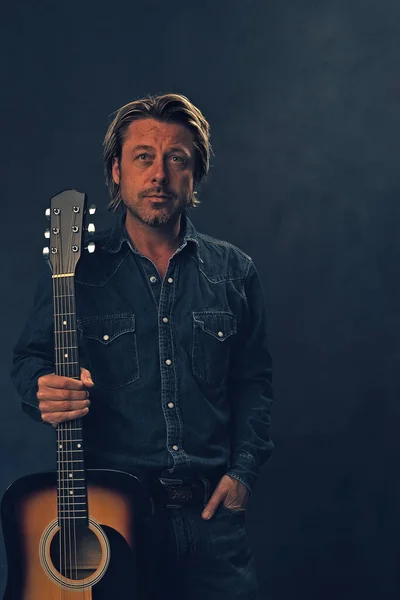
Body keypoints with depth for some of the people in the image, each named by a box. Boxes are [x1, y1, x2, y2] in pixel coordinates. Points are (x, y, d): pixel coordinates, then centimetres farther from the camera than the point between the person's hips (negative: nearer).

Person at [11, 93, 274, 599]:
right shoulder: (76, 270, 0)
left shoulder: (233, 272, 6)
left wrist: (243, 469, 1)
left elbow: (253, 380, 11)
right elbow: (28, 359, 7)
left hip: (211, 510, 2)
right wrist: (44, 392, -16)